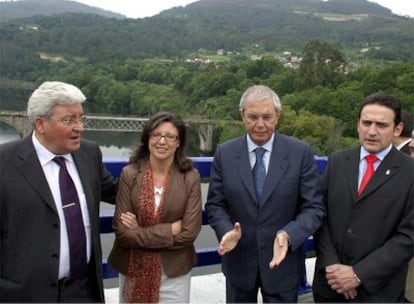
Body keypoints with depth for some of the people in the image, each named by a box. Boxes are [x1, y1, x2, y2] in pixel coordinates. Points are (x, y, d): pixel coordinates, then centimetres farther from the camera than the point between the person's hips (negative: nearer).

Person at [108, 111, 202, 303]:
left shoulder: (191, 177, -9)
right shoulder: (129, 174, -8)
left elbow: (189, 233, -12)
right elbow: (122, 231, -11)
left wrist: (140, 232, -13)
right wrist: (169, 230, -16)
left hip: (174, 271, 0)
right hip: (132, 269, 0)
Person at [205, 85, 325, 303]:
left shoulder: (300, 152, -9)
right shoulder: (224, 153, -4)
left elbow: (313, 207, -9)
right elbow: (215, 204, 0)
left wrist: (288, 235, -26)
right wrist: (227, 230, -20)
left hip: (282, 262, -1)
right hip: (238, 261, 2)